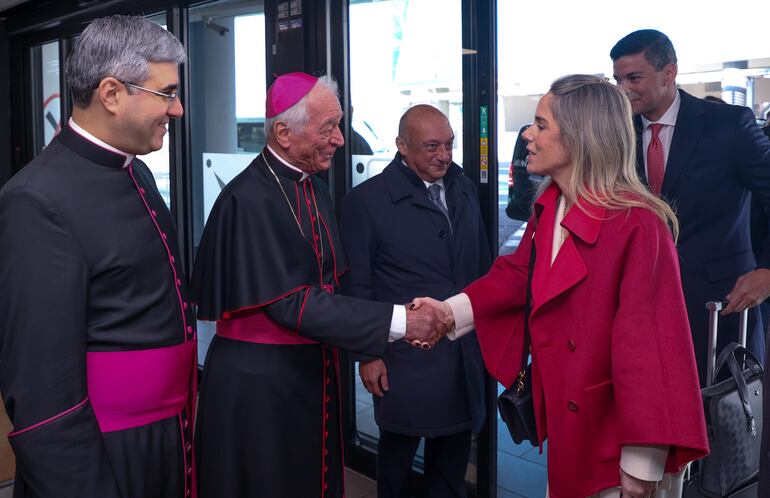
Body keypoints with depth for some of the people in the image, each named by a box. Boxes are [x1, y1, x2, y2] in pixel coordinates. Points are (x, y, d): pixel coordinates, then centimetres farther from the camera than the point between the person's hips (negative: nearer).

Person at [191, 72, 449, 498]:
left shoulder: (316, 190, 6)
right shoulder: (249, 200, -20)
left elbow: (330, 284, 8)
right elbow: (290, 303, -24)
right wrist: (399, 321, -23)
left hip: (313, 372, 7)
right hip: (259, 382, -7)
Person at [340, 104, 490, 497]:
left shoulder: (464, 190, 8)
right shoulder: (367, 200, -9)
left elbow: (482, 265, 14)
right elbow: (356, 285, -7)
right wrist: (367, 354, -8)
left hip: (465, 352, 5)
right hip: (404, 357, -5)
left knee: (453, 453, 16)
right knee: (398, 450, 12)